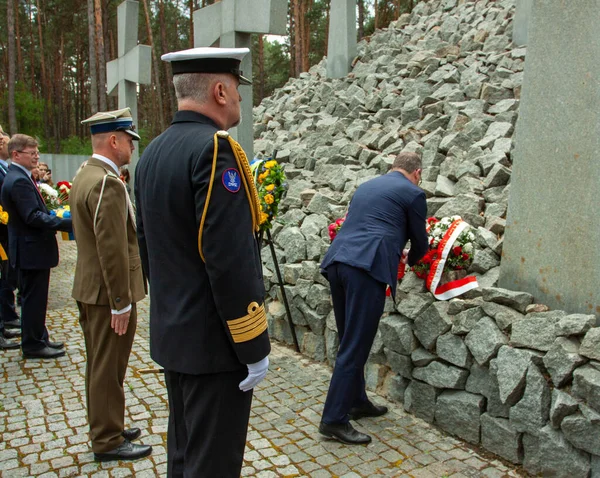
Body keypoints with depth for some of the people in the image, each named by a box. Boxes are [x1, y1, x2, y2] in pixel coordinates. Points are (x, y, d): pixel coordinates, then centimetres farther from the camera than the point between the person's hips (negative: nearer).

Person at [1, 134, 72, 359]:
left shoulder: (19, 177, 12)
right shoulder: (19, 181, -20)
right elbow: (33, 217, -27)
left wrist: (54, 218, 8)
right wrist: (68, 223, -27)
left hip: (31, 247, 10)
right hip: (32, 249, -10)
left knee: (34, 298, 18)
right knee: (33, 299, 1)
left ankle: (38, 338, 30)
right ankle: (33, 345, 12)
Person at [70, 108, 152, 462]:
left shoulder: (85, 176, 11)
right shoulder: (108, 183, -22)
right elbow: (113, 249, -25)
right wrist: (121, 302, -21)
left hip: (89, 289, 10)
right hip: (108, 292, -10)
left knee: (101, 365, 19)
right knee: (109, 369, 3)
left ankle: (106, 429, 34)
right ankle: (109, 442, 17)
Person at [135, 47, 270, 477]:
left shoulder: (152, 154, 9)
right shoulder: (214, 149, -19)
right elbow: (231, 261, -24)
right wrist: (254, 347, -16)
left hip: (171, 336, 9)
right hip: (214, 344, -9)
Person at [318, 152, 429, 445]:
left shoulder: (366, 186, 27)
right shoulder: (413, 192, 8)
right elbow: (420, 243, 14)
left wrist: (394, 255, 45)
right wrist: (409, 260, 37)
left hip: (336, 261, 8)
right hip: (367, 266, -8)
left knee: (350, 341, 18)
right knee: (355, 346, -4)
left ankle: (357, 402, 31)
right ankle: (334, 420, -1)